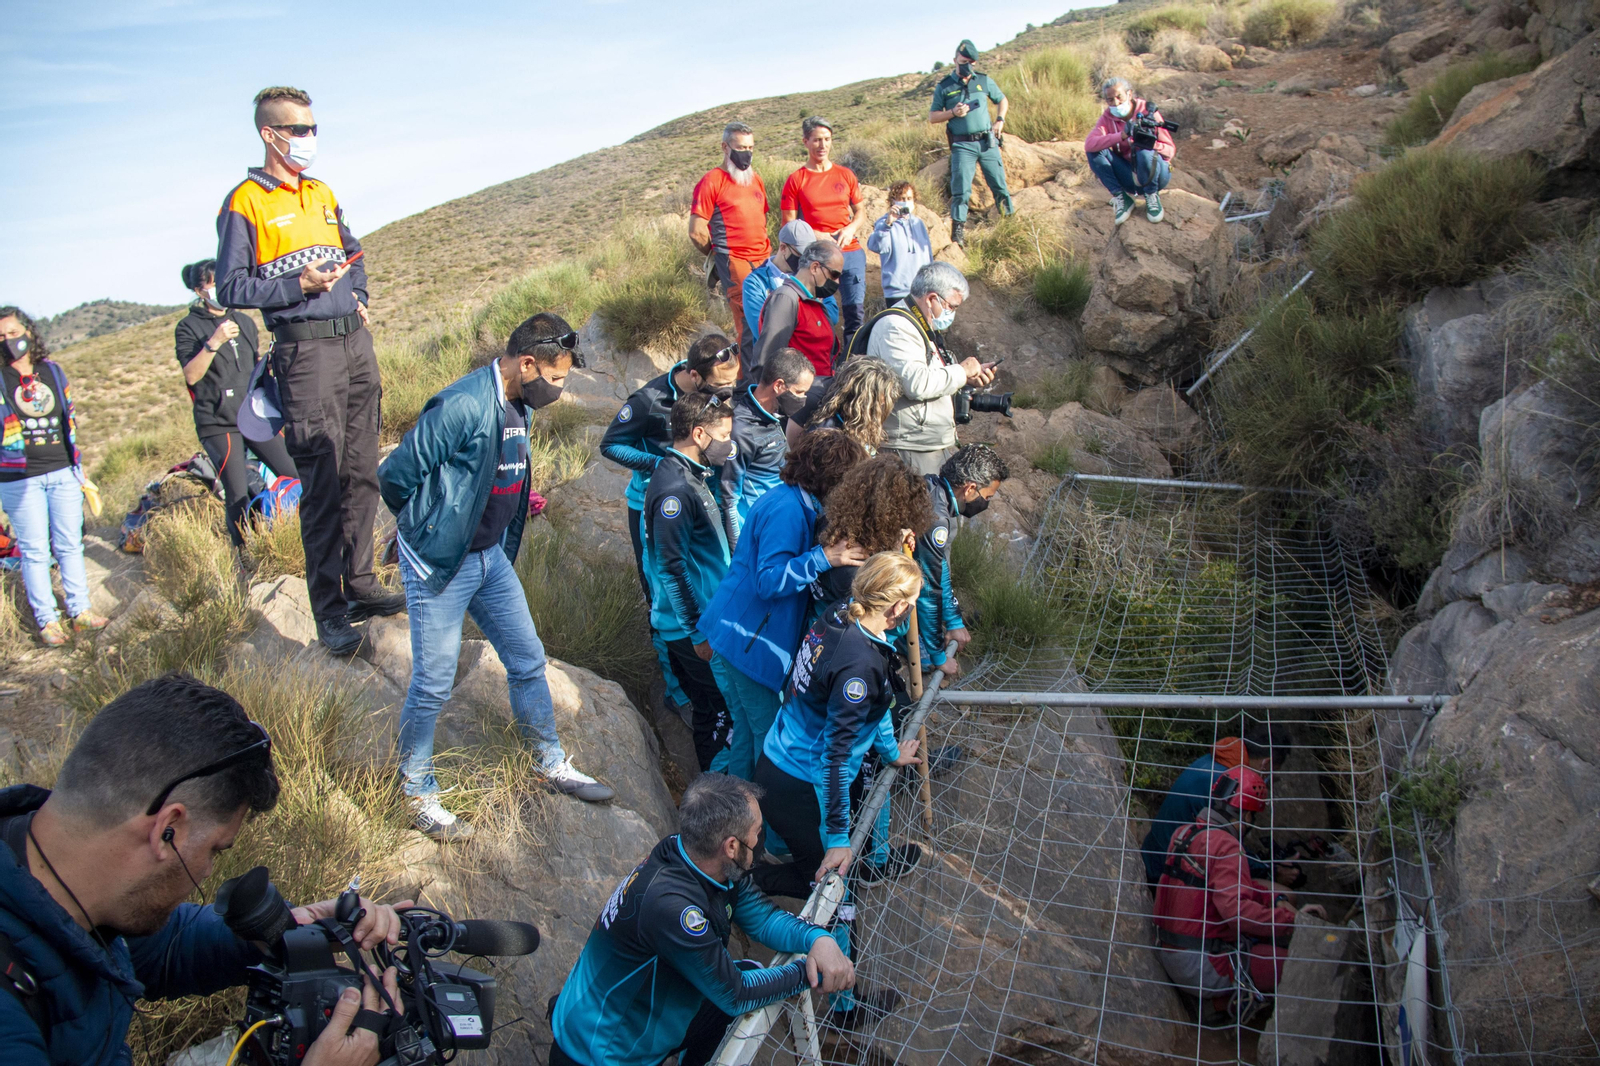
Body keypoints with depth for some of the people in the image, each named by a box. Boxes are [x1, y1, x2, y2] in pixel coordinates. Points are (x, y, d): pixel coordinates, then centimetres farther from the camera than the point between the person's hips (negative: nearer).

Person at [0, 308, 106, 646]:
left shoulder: (52, 370, 8)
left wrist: (77, 463, 17)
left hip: (63, 472, 3)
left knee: (70, 544, 10)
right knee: (34, 551, 3)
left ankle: (79, 610, 19)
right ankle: (47, 620, 10)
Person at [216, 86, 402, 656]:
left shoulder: (323, 194, 18)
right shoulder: (245, 202, -2)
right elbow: (231, 288, -7)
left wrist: (358, 295, 13)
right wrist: (301, 285, -18)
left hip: (356, 342, 7)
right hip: (306, 349, -7)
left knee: (362, 473, 10)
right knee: (323, 484, -7)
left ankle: (360, 585, 22)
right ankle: (330, 612, 0)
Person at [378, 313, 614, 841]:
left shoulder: (518, 405, 4)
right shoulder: (462, 407, -25)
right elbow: (395, 475, -19)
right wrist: (429, 530, -4)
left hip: (491, 556, 8)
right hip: (439, 564, -8)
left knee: (528, 661, 15)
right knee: (433, 684, 4)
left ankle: (552, 763, 33)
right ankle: (419, 796, 22)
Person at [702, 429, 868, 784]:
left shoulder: (797, 503, 9)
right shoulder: (787, 510, -22)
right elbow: (769, 580, -27)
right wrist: (824, 558, -36)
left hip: (735, 635, 10)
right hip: (745, 640, -10)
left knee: (748, 732, 17)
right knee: (767, 733, 0)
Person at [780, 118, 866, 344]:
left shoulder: (846, 175, 12)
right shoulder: (796, 180, 3)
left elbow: (859, 211, 19)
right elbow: (790, 225, 1)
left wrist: (851, 228, -2)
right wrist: (819, 237, -12)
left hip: (850, 252, 3)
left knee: (856, 312, -3)